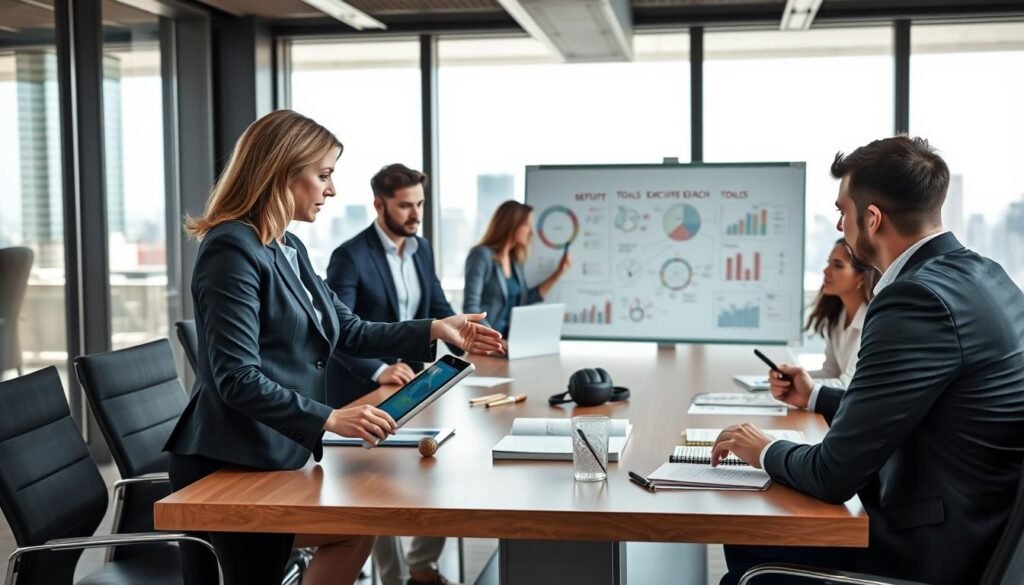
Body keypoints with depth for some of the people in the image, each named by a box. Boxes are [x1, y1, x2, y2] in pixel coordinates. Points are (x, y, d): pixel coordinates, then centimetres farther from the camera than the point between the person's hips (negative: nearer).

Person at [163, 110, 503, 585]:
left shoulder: (289, 248, 11)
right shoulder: (232, 250, -18)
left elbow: (348, 331, 16)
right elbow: (237, 380, -25)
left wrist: (434, 330, 9)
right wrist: (329, 419, -29)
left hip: (276, 454, 10)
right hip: (230, 466, -10)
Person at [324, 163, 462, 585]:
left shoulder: (422, 249, 5)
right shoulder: (350, 256, -17)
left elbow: (438, 308, 12)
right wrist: (378, 371, -36)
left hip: (412, 381, 7)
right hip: (363, 389, -7)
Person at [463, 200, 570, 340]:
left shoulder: (515, 261, 13)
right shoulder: (482, 255, -10)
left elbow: (524, 300, 21)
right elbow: (470, 308, -17)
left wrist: (558, 273, 17)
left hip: (508, 340, 7)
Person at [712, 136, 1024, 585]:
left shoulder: (917, 299, -24)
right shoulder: (980, 274, 6)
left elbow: (835, 475, -20)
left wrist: (766, 452, -1)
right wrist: (816, 397, 28)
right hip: (981, 537, 9)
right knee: (749, 538, 17)